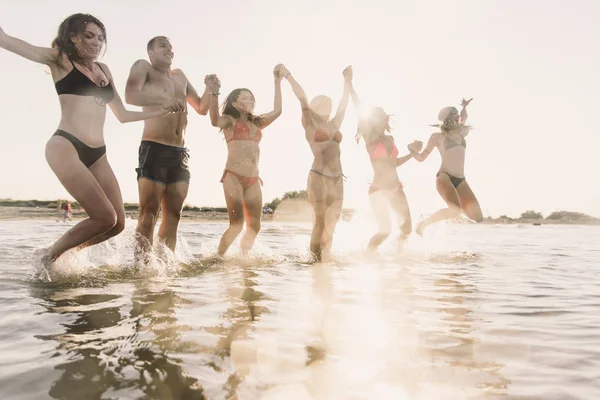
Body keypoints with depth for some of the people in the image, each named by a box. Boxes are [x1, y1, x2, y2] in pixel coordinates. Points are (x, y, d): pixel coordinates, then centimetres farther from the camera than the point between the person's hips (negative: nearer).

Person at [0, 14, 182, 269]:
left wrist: (162, 111, 25)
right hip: (65, 147, -6)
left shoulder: (103, 69, 22)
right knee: (105, 218, -17)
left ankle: (62, 254, 21)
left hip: (97, 154, 6)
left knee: (117, 224, -1)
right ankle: (48, 256, 7)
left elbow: (123, 115, 25)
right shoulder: (61, 59, 7)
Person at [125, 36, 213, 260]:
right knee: (149, 212, -11)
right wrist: (165, 100, -22)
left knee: (173, 214, 1)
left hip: (180, 153, 6)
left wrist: (210, 89, 8)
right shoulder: (143, 67, 6)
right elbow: (131, 96, -14)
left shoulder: (179, 76, 24)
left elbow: (202, 109, 25)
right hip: (153, 148, -6)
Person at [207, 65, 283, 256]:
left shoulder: (256, 123, 21)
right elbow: (214, 120, -17)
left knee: (254, 226, 5)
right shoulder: (229, 121, 6)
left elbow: (277, 111, 14)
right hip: (233, 177, -6)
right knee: (237, 224, -15)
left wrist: (277, 81, 17)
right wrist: (214, 93, -32)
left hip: (253, 180, 6)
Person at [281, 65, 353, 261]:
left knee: (331, 224, 5)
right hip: (319, 178, -6)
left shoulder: (334, 125, 17)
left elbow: (344, 102, 25)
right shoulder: (310, 123, 3)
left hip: (337, 179, 6)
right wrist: (288, 75, -5)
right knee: (319, 224, -6)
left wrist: (348, 79, 32)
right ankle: (314, 261, 2)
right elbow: (302, 98, -4)